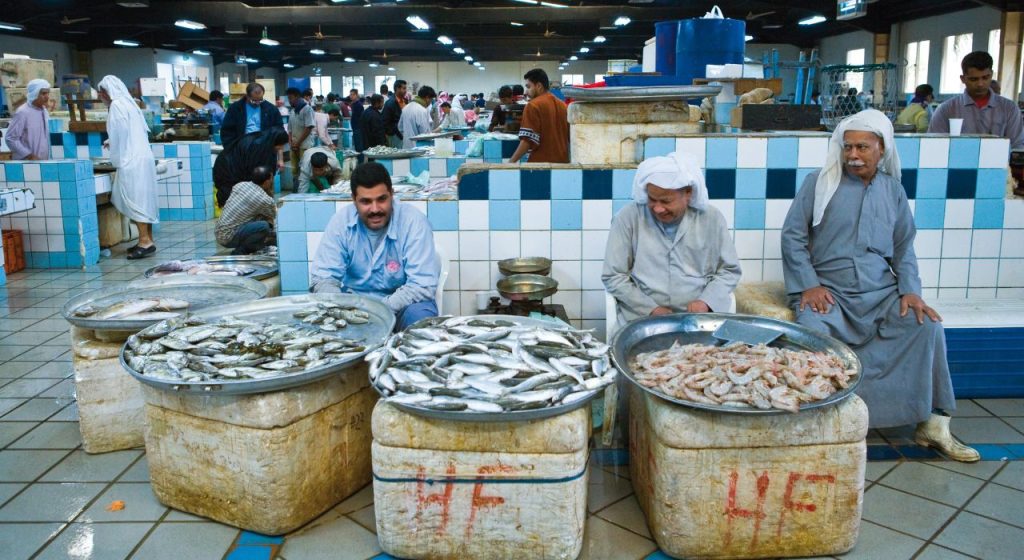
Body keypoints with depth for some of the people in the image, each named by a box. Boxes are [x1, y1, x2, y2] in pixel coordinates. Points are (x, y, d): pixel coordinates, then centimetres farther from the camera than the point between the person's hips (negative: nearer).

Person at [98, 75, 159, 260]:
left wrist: (117, 161, -5)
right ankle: (148, 239, 11)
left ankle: (145, 241, -12)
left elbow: (119, 134, -12)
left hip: (131, 161, -9)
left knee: (134, 200, -9)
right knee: (143, 199, 9)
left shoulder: (116, 105, -8)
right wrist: (113, 143, 33)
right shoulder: (129, 103, 19)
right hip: (142, 158, 9)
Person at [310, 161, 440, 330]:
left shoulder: (414, 222, -19)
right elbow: (323, 276, -7)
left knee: (419, 315, -33)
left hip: (402, 303, -2)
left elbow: (422, 285, -22)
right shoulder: (341, 221, -10)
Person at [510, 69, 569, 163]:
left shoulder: (533, 105, -9)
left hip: (541, 162, -6)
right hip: (562, 162, 6)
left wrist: (511, 161, -15)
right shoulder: (563, 106, 11)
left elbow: (528, 141, -17)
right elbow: (570, 137, 15)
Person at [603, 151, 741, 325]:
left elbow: (729, 270, 10)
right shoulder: (628, 218, -5)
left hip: (700, 315, 2)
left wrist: (705, 302, -8)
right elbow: (613, 276, -2)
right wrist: (652, 309, -11)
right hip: (643, 315, -1)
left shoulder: (711, 218, 1)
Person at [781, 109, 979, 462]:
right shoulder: (820, 183, 2)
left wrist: (910, 290, 0)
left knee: (928, 324, -19)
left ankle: (932, 423, -4)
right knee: (811, 332, -33)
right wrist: (809, 284, -11)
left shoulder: (893, 189, 13)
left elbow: (904, 248, 16)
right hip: (828, 291, -3)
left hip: (880, 292, 4)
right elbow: (792, 236, 0)